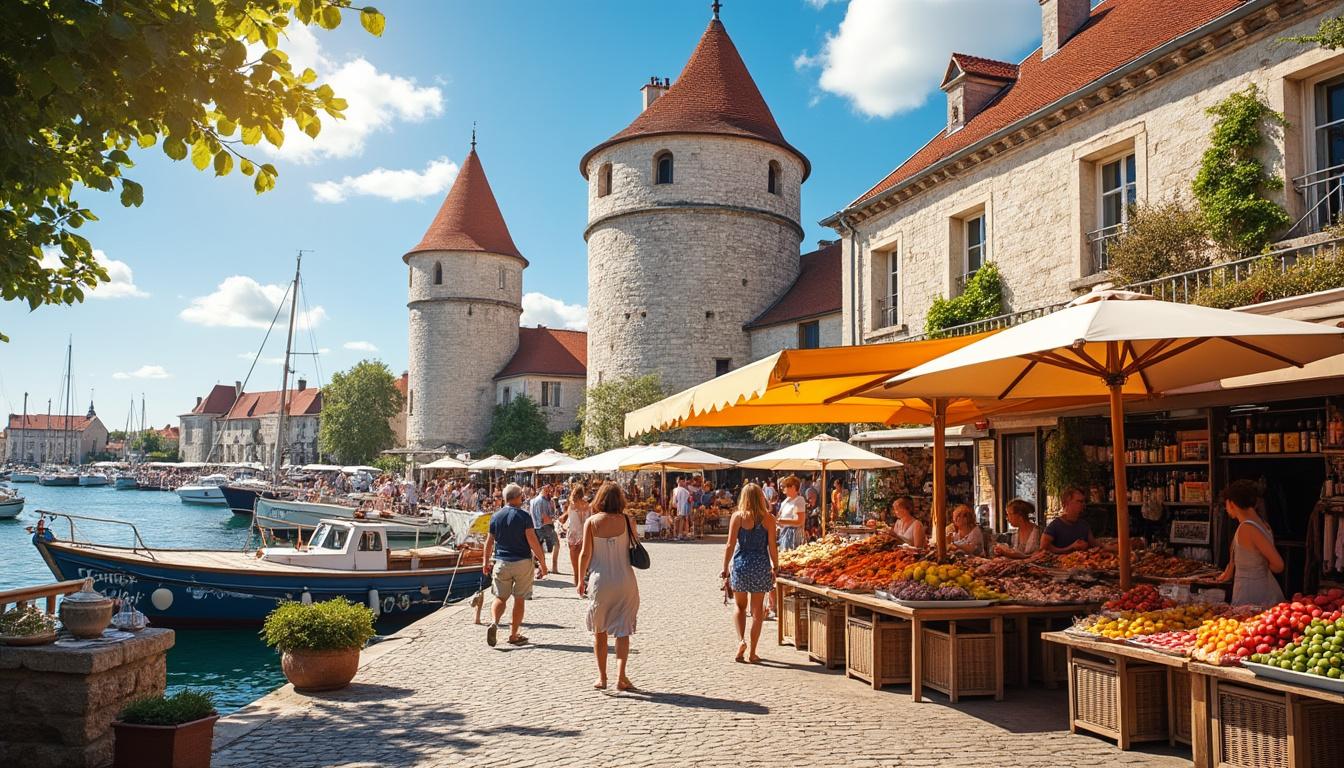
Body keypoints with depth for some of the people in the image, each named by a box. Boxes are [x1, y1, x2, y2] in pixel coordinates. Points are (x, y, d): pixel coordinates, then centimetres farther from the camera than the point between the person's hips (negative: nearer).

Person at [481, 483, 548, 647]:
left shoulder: (496, 516, 3)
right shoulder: (524, 516, -9)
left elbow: (489, 542, 8)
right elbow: (532, 540, -13)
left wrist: (486, 562, 19)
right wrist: (542, 562, -7)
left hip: (501, 562, 3)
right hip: (523, 562, -3)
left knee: (500, 597, 12)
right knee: (519, 599, 8)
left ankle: (494, 623, -14)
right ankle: (514, 635, 13)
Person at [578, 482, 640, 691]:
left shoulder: (591, 522, -6)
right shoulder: (626, 521, -5)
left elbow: (585, 554, -5)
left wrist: (581, 580, 6)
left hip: (599, 580, 0)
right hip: (624, 579, 0)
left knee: (599, 630, 14)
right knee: (622, 630, 7)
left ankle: (602, 677, 17)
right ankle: (620, 676, -2)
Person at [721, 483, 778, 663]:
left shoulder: (737, 516, -5)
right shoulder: (769, 518, -3)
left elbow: (730, 545, -6)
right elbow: (772, 547, -3)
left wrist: (725, 567, 2)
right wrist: (775, 566, 10)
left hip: (740, 563, 0)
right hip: (761, 565, 0)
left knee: (740, 606, 18)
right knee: (757, 609, 9)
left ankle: (741, 640, 0)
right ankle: (752, 652, 11)